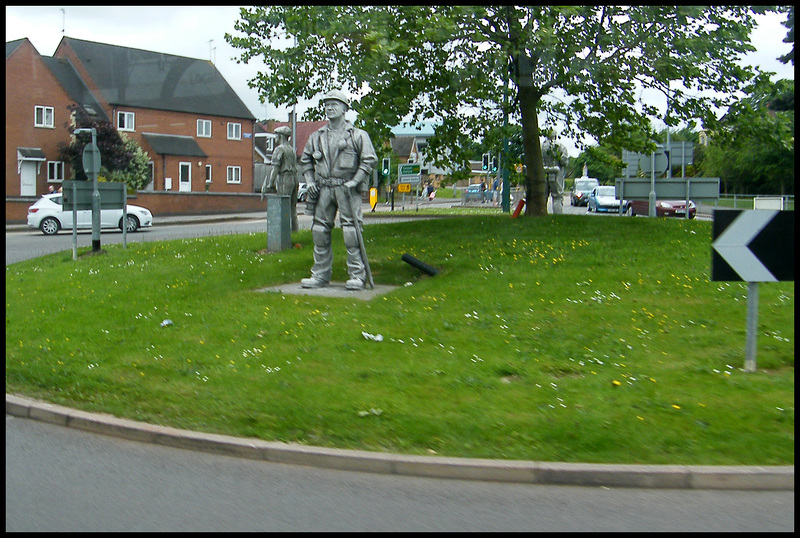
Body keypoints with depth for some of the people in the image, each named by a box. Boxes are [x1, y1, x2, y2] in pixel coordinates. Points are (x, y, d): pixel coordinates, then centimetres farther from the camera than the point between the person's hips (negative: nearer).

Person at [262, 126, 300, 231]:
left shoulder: (279, 149, -7)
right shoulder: (292, 150, 20)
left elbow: (276, 168, -13)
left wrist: (270, 184, -12)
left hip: (284, 179, -8)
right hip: (294, 179, 8)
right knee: (292, 208, 11)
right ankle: (294, 229, 12)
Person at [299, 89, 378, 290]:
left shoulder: (358, 135, 3)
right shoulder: (316, 137, 15)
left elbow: (369, 160, -2)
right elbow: (305, 161, 21)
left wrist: (354, 182, -11)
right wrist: (310, 181, 6)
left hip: (347, 189, -4)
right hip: (323, 189, 5)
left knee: (351, 230, -9)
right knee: (320, 231, 4)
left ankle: (357, 276, -4)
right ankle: (320, 275, 12)